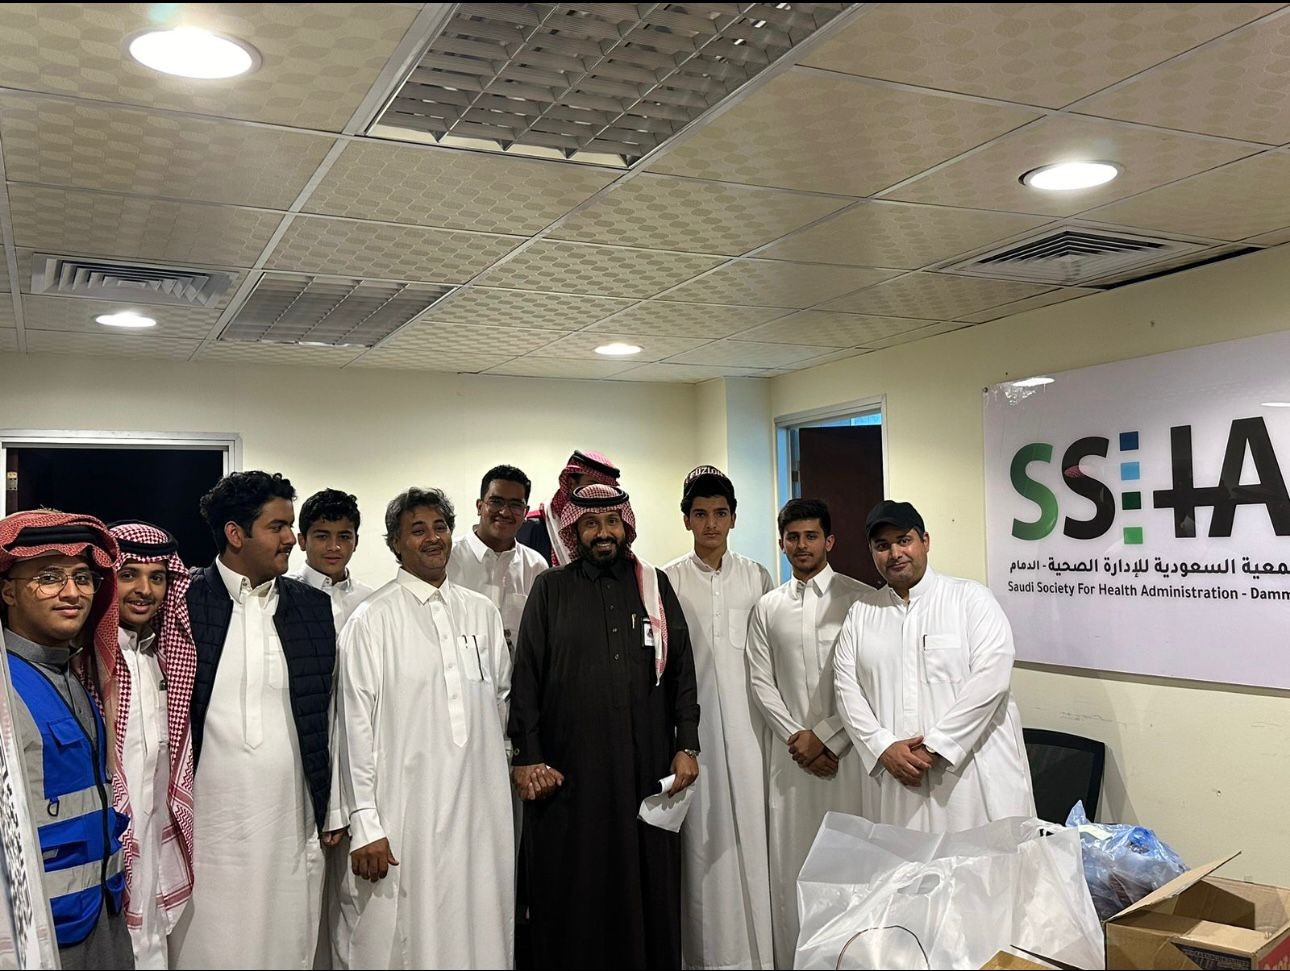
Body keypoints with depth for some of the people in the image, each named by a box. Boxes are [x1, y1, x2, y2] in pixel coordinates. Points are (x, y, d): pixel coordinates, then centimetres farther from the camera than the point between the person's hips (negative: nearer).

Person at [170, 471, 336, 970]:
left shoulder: (315, 606, 6)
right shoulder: (179, 602, -3)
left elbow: (330, 714, 10)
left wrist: (335, 810, 8)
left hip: (292, 831, 3)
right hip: (206, 831, -2)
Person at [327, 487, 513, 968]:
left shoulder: (483, 613, 9)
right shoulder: (371, 621, -4)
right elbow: (355, 726, -6)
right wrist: (364, 824, -9)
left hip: (481, 813, 4)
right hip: (403, 816, -4)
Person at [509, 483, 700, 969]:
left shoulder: (655, 585, 9)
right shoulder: (551, 589, 4)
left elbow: (682, 670, 8)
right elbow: (526, 677, 1)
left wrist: (687, 745, 1)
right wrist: (526, 757, -4)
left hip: (645, 765, 1)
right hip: (568, 768, -1)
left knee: (647, 884, 8)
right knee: (574, 889, 6)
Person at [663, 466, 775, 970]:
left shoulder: (756, 576, 7)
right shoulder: (668, 581, 2)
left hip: (748, 724, 1)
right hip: (694, 723, -1)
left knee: (752, 831, 2)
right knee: (703, 838, 1)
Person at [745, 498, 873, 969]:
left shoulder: (860, 598, -3)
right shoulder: (767, 608, 9)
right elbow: (761, 682, 7)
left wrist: (825, 737, -9)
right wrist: (796, 737, -5)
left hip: (846, 748, -3)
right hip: (790, 751, 3)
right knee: (790, 863, 6)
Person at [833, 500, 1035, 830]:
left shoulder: (970, 598, 0)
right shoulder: (861, 614, 11)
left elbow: (991, 678, -11)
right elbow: (847, 689, 6)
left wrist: (935, 746, -13)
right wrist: (883, 747, -8)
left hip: (975, 775, -3)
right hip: (899, 779, 3)